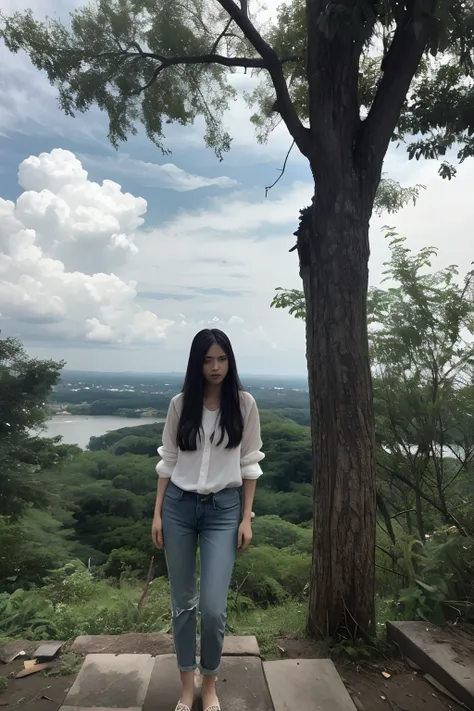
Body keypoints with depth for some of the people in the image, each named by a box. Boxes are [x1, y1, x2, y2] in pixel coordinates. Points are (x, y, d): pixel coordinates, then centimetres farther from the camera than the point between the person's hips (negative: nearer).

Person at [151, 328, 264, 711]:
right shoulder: (180, 404, -2)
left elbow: (249, 463, -1)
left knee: (214, 607, -3)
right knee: (183, 602, 13)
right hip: (179, 506, 2)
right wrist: (157, 513, 3)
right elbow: (168, 461, 4)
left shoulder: (244, 404, -5)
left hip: (223, 510, -1)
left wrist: (246, 518, -2)